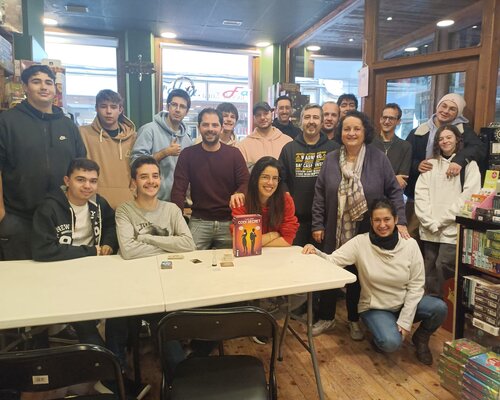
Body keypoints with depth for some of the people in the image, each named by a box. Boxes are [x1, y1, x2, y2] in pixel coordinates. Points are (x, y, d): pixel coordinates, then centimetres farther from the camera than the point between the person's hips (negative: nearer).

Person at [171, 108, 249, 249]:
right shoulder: (187, 155, 3)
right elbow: (179, 190, -1)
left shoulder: (234, 154, 4)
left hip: (229, 222, 1)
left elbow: (245, 182, -2)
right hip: (199, 221, 0)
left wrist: (239, 194, -27)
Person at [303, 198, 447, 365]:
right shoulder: (360, 242, -15)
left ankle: (420, 338, 9)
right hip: (375, 308, -3)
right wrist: (315, 252, -41)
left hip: (405, 303, 3)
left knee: (439, 308, -23)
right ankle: (380, 334, 9)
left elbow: (416, 285, -8)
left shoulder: (410, 244, -11)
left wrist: (405, 320, -13)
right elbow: (332, 261, -20)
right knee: (391, 343, -29)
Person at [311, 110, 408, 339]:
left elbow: (394, 191, 0)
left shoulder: (378, 159, -3)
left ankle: (355, 320, 35)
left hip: (366, 233, -1)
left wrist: (400, 222, -7)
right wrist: (317, 225, 0)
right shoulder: (331, 160, 1)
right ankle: (326, 318, 31)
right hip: (335, 232, 1)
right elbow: (319, 194, 2)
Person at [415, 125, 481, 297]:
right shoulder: (431, 164, 14)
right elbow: (420, 194, 6)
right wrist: (430, 222, -6)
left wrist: (441, 220, -10)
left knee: (443, 267, -11)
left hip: (453, 229, -3)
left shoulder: (469, 165, 4)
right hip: (429, 230, 3)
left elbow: (469, 196, -7)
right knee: (430, 270, 6)